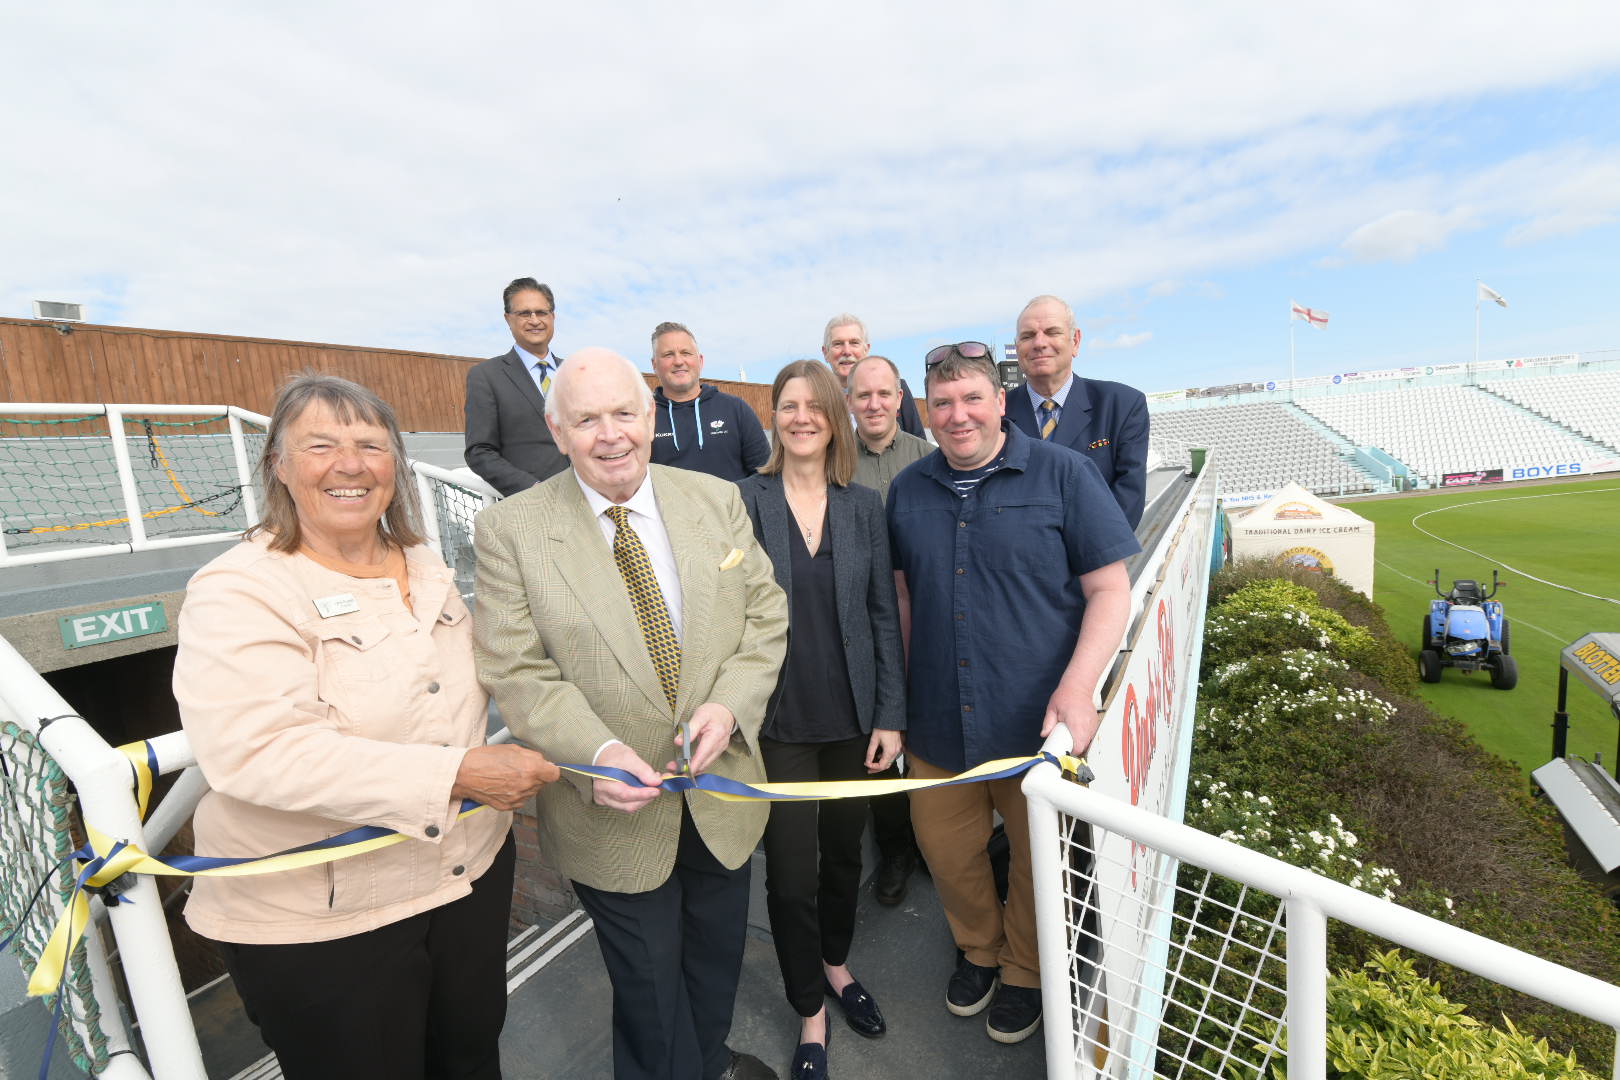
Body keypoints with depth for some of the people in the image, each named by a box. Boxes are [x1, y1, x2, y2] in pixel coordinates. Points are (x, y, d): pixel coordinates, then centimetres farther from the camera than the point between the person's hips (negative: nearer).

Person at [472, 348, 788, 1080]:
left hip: (722, 787, 4)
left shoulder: (717, 501, -4)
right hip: (614, 806, -3)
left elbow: (765, 616, -2)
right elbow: (516, 674, -12)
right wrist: (596, 752, -26)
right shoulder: (510, 530, -11)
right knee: (649, 984, 20)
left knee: (719, 958, 28)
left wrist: (729, 704, -18)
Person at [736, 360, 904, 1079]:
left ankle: (835, 963, 50)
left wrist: (890, 716, 0)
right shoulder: (744, 500, -6)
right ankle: (810, 1012, 36)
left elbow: (884, 615, 3)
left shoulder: (863, 506, 1)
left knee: (844, 852, 20)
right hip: (779, 720, -2)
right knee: (790, 873, 8)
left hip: (852, 716, 3)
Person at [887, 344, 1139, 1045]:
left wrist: (1076, 689, -21)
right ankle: (979, 949, 49)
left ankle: (1027, 973, 47)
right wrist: (902, 699, 9)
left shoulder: (1063, 474, -8)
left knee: (1040, 860, 17)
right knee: (945, 851, 18)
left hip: (1037, 724, -2)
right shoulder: (907, 490, 3)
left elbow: (1110, 590, -8)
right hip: (937, 725, 3)